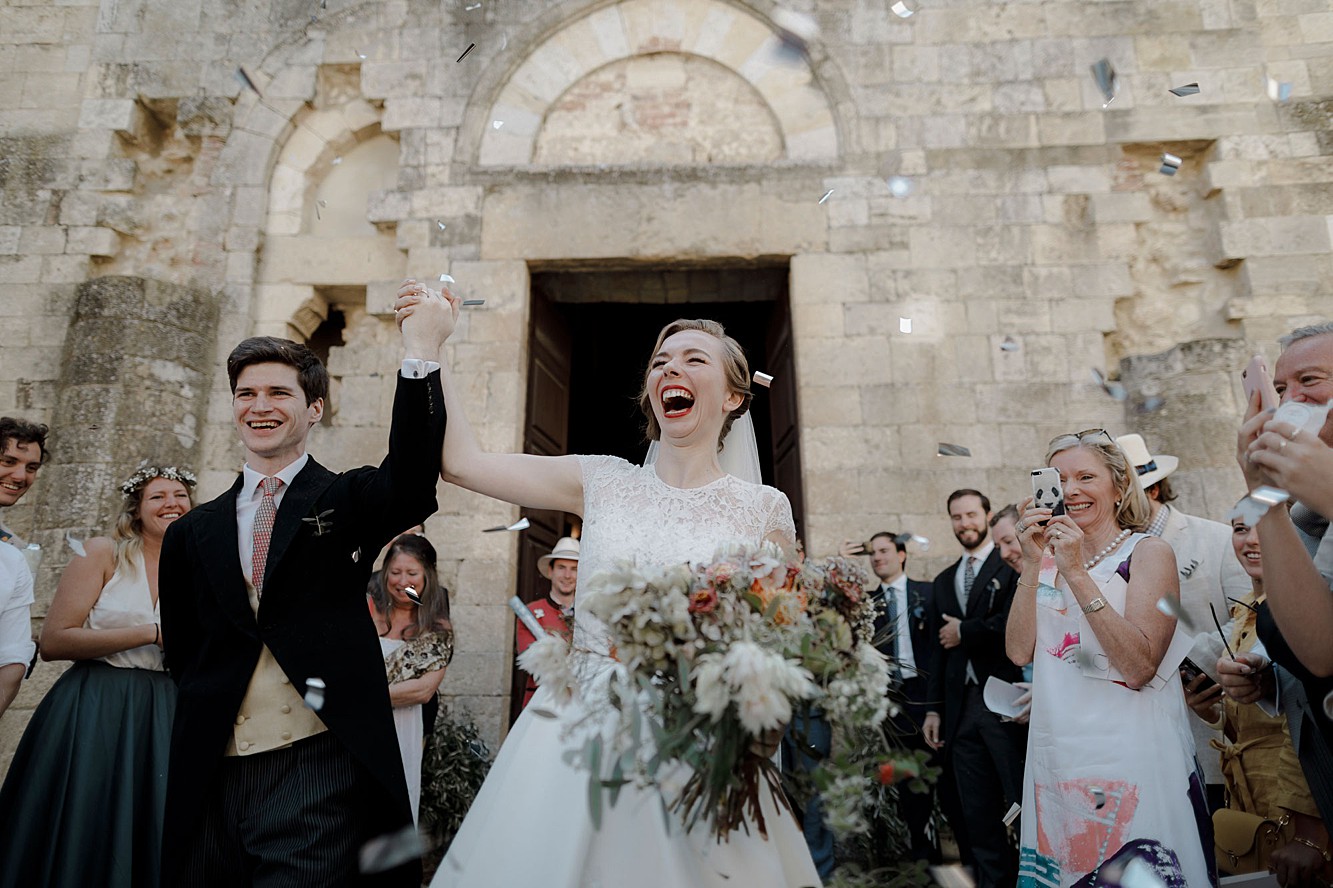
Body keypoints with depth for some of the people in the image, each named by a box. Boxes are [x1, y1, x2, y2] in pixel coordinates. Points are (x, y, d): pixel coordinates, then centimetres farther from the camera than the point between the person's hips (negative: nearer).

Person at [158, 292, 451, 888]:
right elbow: (182, 651, 18)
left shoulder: (347, 501, 0)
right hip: (211, 772, 5)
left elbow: (411, 485, -23)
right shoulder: (193, 533, 12)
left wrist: (420, 352, -28)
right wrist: (206, 716, 4)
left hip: (317, 766, -4)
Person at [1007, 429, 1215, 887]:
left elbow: (1138, 668, -18)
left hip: (1131, 758, -4)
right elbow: (1020, 652, -5)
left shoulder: (1149, 552, -6)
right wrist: (1032, 563, -11)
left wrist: (1077, 574, -22)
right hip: (1058, 758, 5)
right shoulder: (1050, 557, 7)